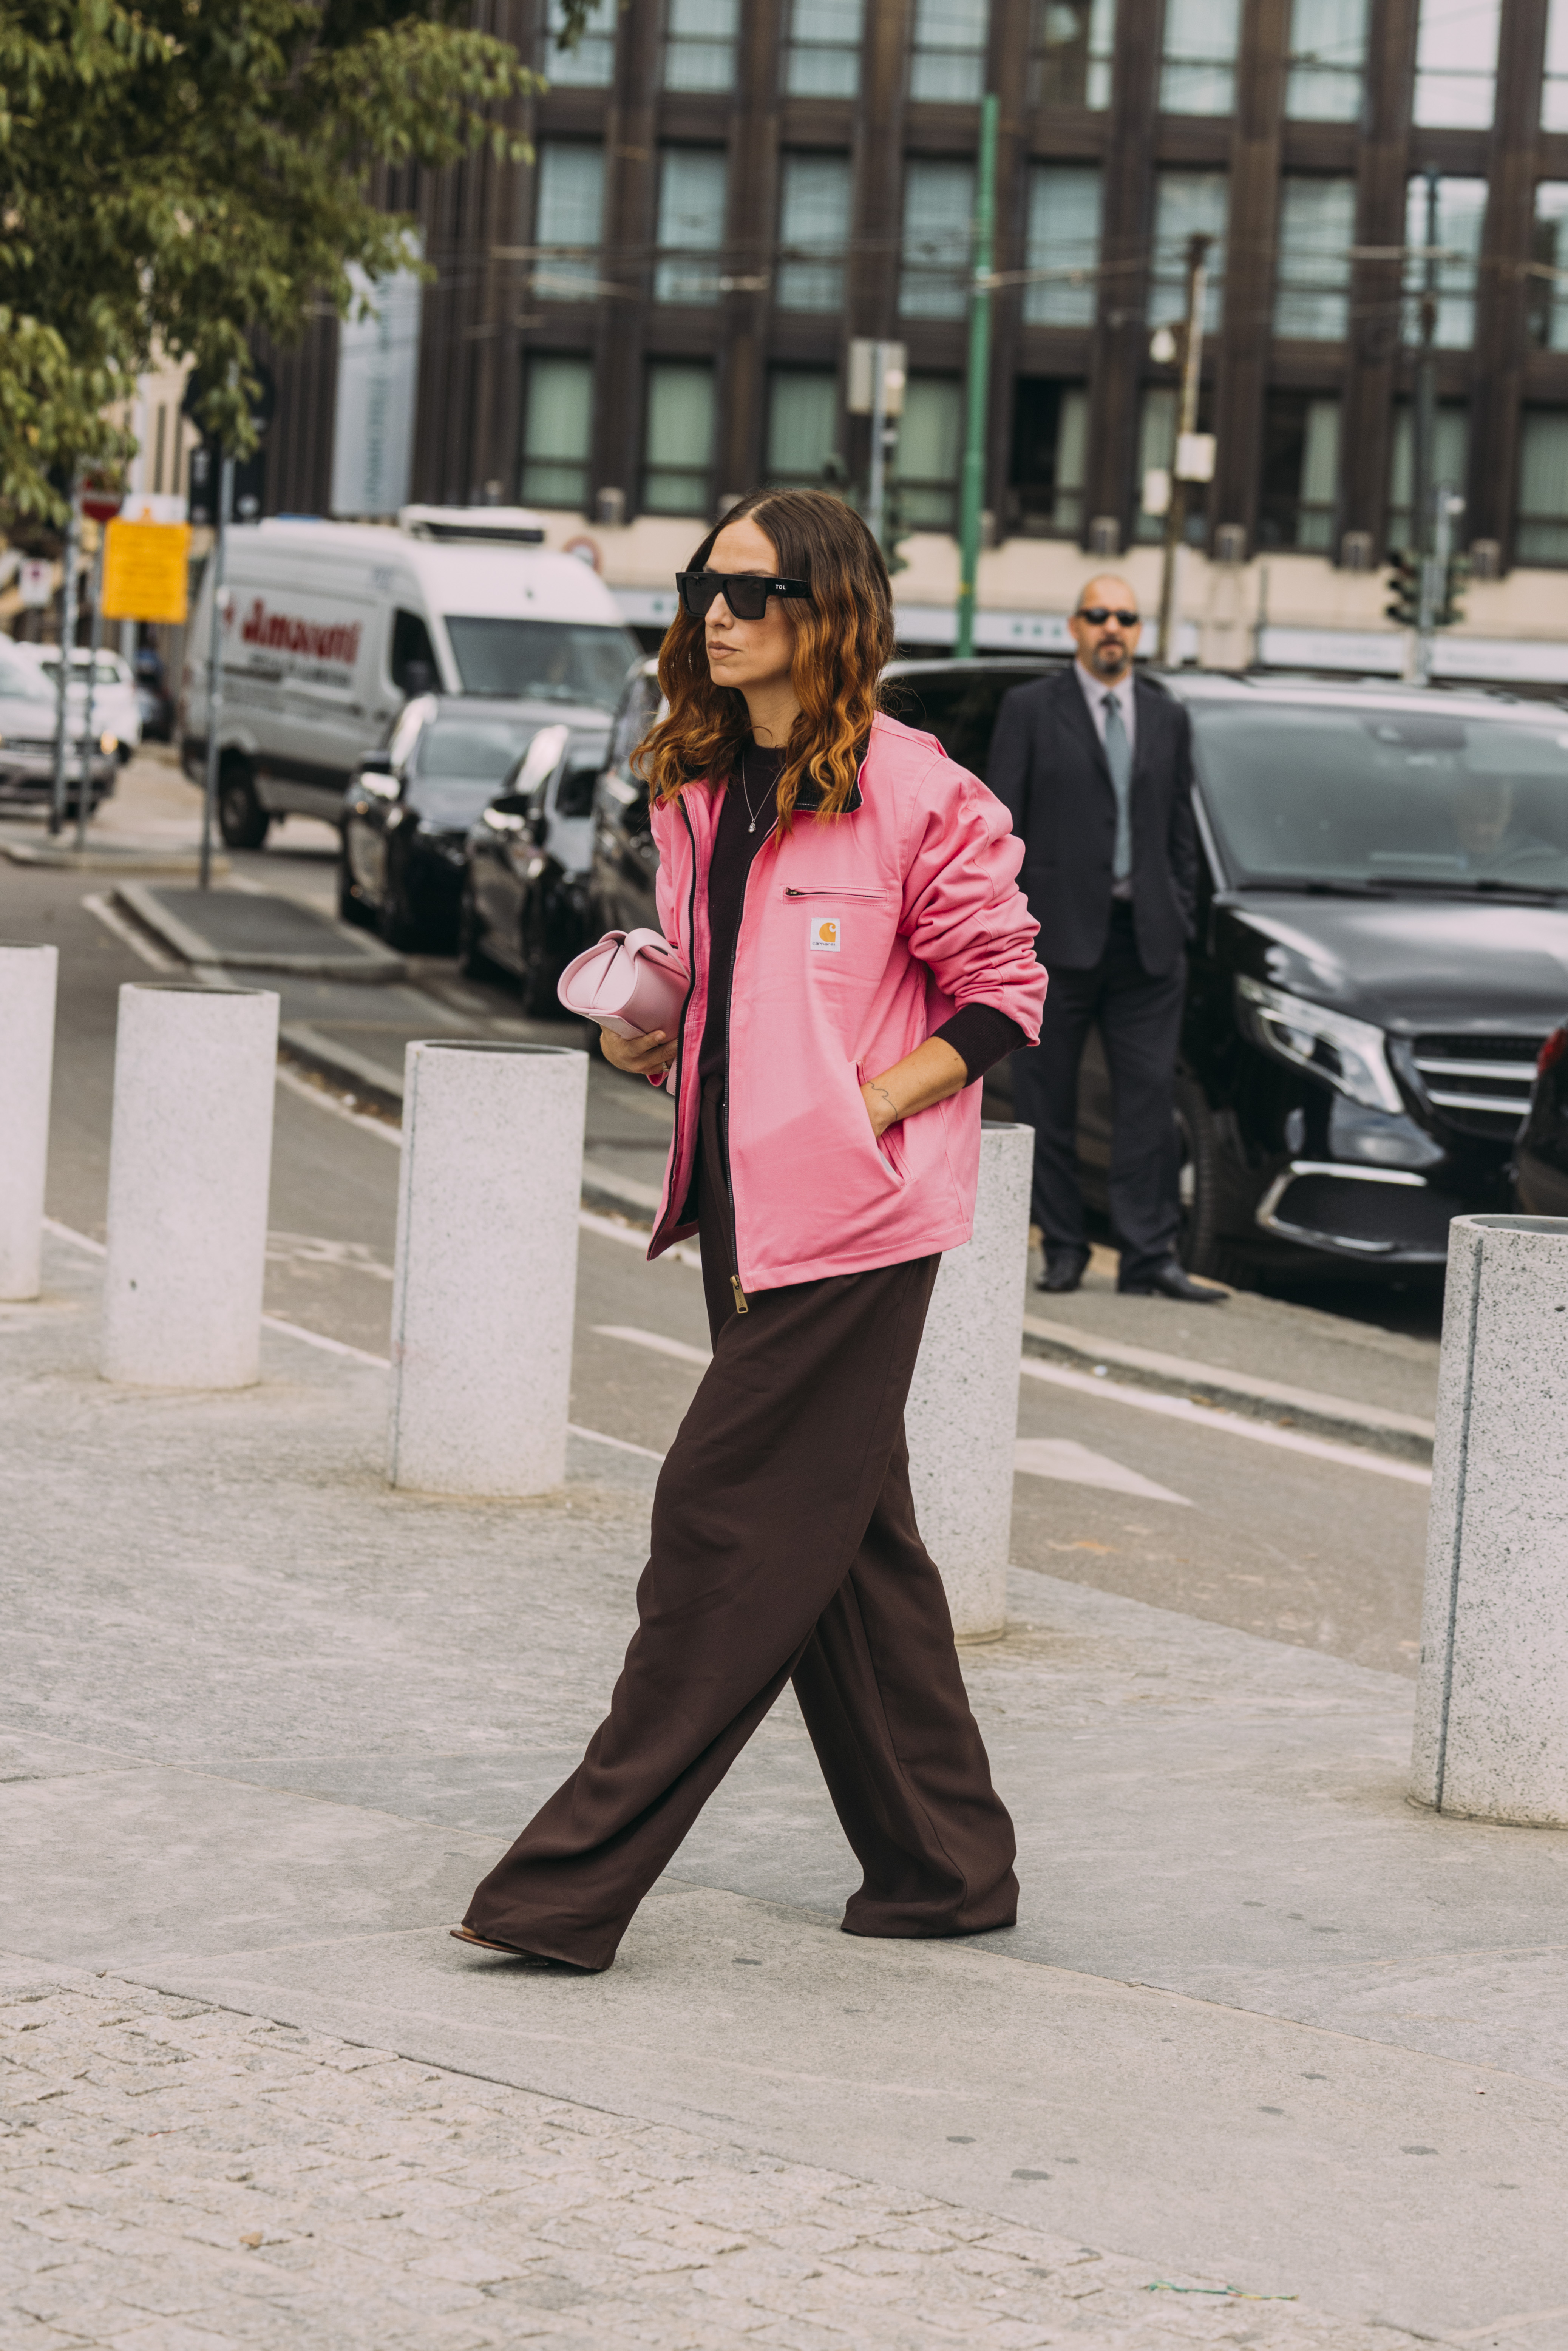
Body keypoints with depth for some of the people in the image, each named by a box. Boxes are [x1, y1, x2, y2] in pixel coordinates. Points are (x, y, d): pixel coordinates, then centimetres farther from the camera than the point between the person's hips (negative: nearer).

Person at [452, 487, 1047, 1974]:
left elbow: (1002, 998, -6)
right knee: (844, 1532, 12)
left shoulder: (910, 795, -10)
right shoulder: (697, 796, 13)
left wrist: (870, 1111, -15)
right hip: (747, 1209, 8)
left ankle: (577, 1878, -6)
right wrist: (653, 1043, 5)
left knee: (727, 1518, -8)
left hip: (850, 1216, -8)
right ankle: (945, 1864, 23)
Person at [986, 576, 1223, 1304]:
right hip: (1059, 933, -2)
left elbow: (1181, 832, 16)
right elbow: (1002, 826, 0)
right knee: (1048, 1099, 2)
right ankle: (1063, 1247, 11)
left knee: (1150, 1097, -2)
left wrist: (1179, 919, 8)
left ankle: (1149, 1257, -2)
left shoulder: (1167, 718, 14)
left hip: (1147, 937, 3)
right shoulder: (1030, 710, 3)